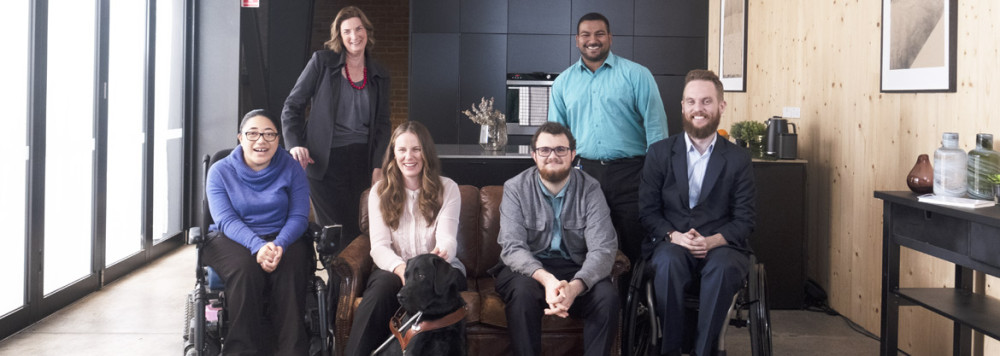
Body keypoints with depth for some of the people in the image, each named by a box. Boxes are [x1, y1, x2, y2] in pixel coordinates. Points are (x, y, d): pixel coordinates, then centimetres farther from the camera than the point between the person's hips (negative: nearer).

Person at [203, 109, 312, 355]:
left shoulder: (291, 169, 4)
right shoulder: (220, 171, 2)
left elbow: (298, 217, -3)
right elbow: (226, 220, -10)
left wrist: (279, 245, -26)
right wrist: (258, 246, -30)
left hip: (284, 237, 1)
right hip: (231, 240, 0)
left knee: (289, 272, -32)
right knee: (245, 271, -34)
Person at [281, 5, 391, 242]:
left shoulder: (380, 76, 12)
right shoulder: (322, 62, 1)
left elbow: (383, 123, 13)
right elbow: (292, 106, 3)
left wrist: (378, 166, 1)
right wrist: (294, 144, -11)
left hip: (362, 160, 3)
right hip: (325, 161, -3)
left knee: (359, 230, 1)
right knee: (339, 233, -6)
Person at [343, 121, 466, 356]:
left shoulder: (447, 189, 2)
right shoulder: (380, 191, 6)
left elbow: (447, 239, -12)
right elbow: (379, 246, -5)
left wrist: (441, 253, -39)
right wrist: (400, 268, -29)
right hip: (394, 269, 1)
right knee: (383, 285, -35)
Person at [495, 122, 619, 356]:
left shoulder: (589, 189, -4)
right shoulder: (515, 189, -4)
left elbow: (603, 249, -14)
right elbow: (512, 247, -14)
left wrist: (574, 287, -35)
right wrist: (545, 278, -35)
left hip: (575, 269, 1)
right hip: (528, 269, -1)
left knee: (607, 296, -28)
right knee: (523, 291, -34)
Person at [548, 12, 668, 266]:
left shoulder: (636, 75, 2)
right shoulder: (563, 83, 13)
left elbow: (655, 126, -2)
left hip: (629, 174, -3)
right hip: (583, 173, 3)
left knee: (636, 246, -1)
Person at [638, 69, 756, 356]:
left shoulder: (738, 159, 9)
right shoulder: (659, 153, 9)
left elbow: (744, 220, 4)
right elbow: (647, 211, 6)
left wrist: (712, 241, -15)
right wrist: (674, 236, -14)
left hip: (720, 245, 0)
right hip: (671, 243, 0)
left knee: (723, 266, -35)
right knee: (669, 263, -35)